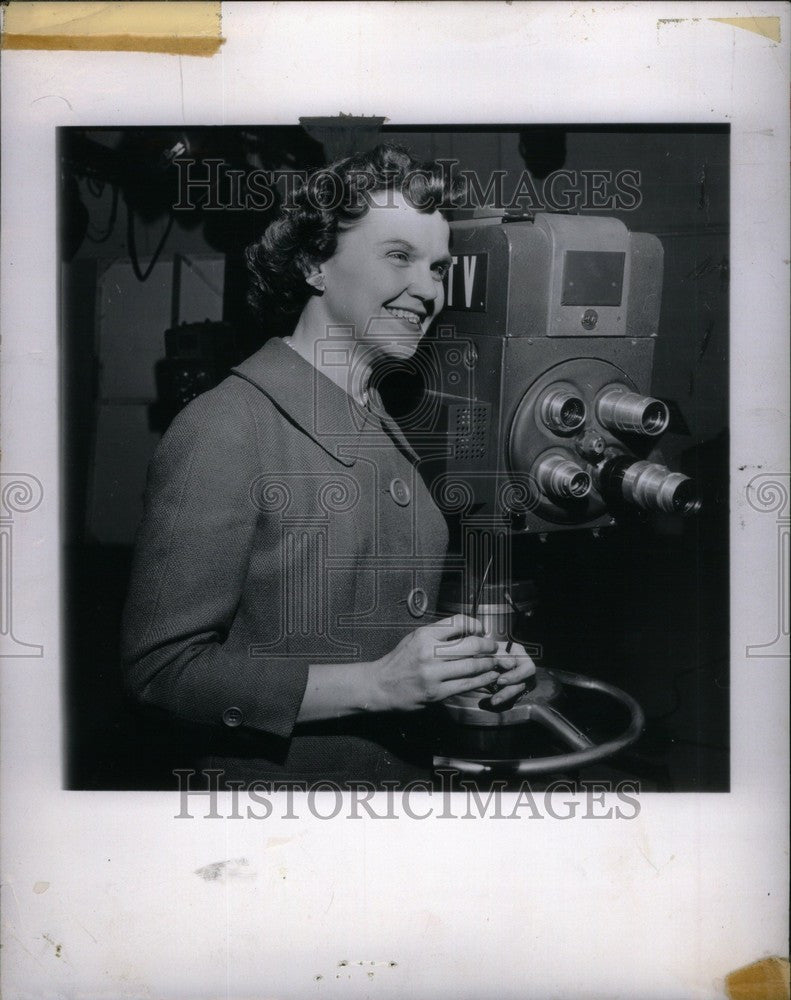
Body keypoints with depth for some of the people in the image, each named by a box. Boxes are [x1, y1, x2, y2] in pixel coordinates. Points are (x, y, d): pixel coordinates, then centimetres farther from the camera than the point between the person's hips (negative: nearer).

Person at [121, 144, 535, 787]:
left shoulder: (391, 433, 5)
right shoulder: (225, 428, -18)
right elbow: (163, 665, -21)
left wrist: (480, 662, -3)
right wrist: (376, 683, -25)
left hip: (411, 768, 7)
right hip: (279, 781, -7)